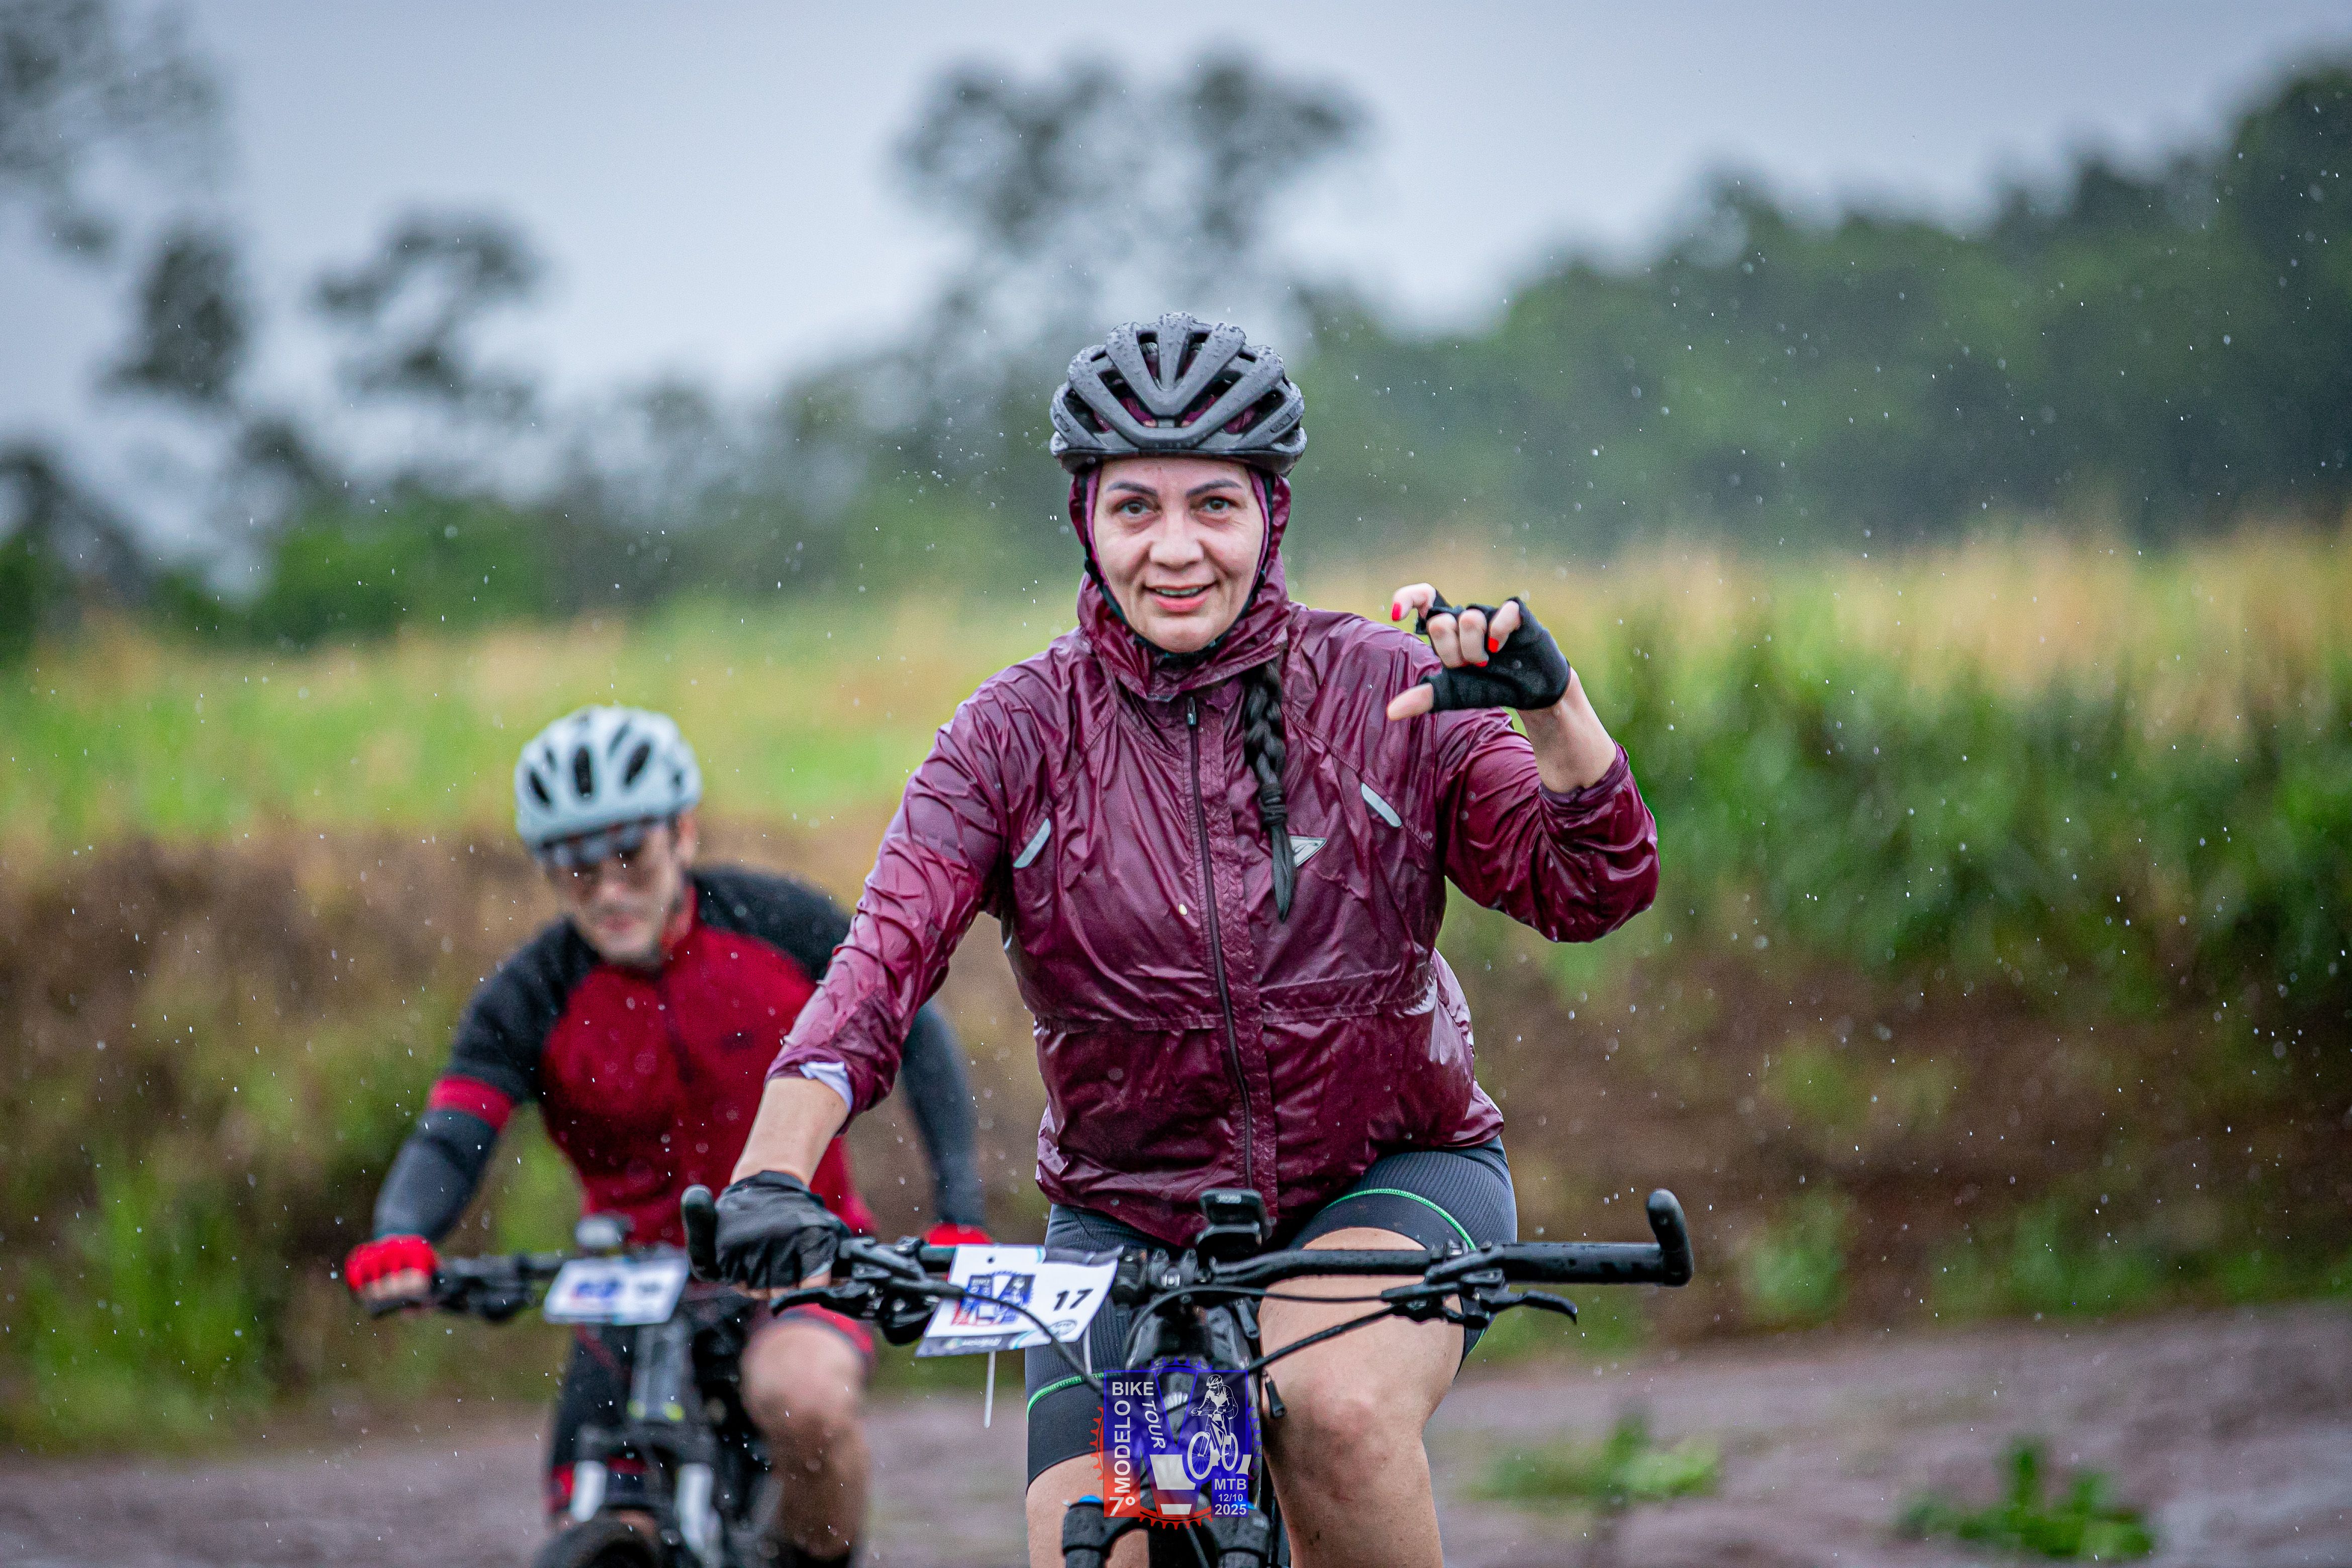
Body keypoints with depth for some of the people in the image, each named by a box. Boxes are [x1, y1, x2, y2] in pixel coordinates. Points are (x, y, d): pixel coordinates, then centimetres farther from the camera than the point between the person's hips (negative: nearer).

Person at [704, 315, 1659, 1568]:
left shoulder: (1385, 695, -7)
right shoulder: (1021, 732, -6)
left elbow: (1591, 892, -15)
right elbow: (880, 962, -18)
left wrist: (1551, 705, -34)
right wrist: (772, 1176, -35)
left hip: (1391, 1179, -2)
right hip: (1129, 1218, 2)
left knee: (1336, 1407, -33)